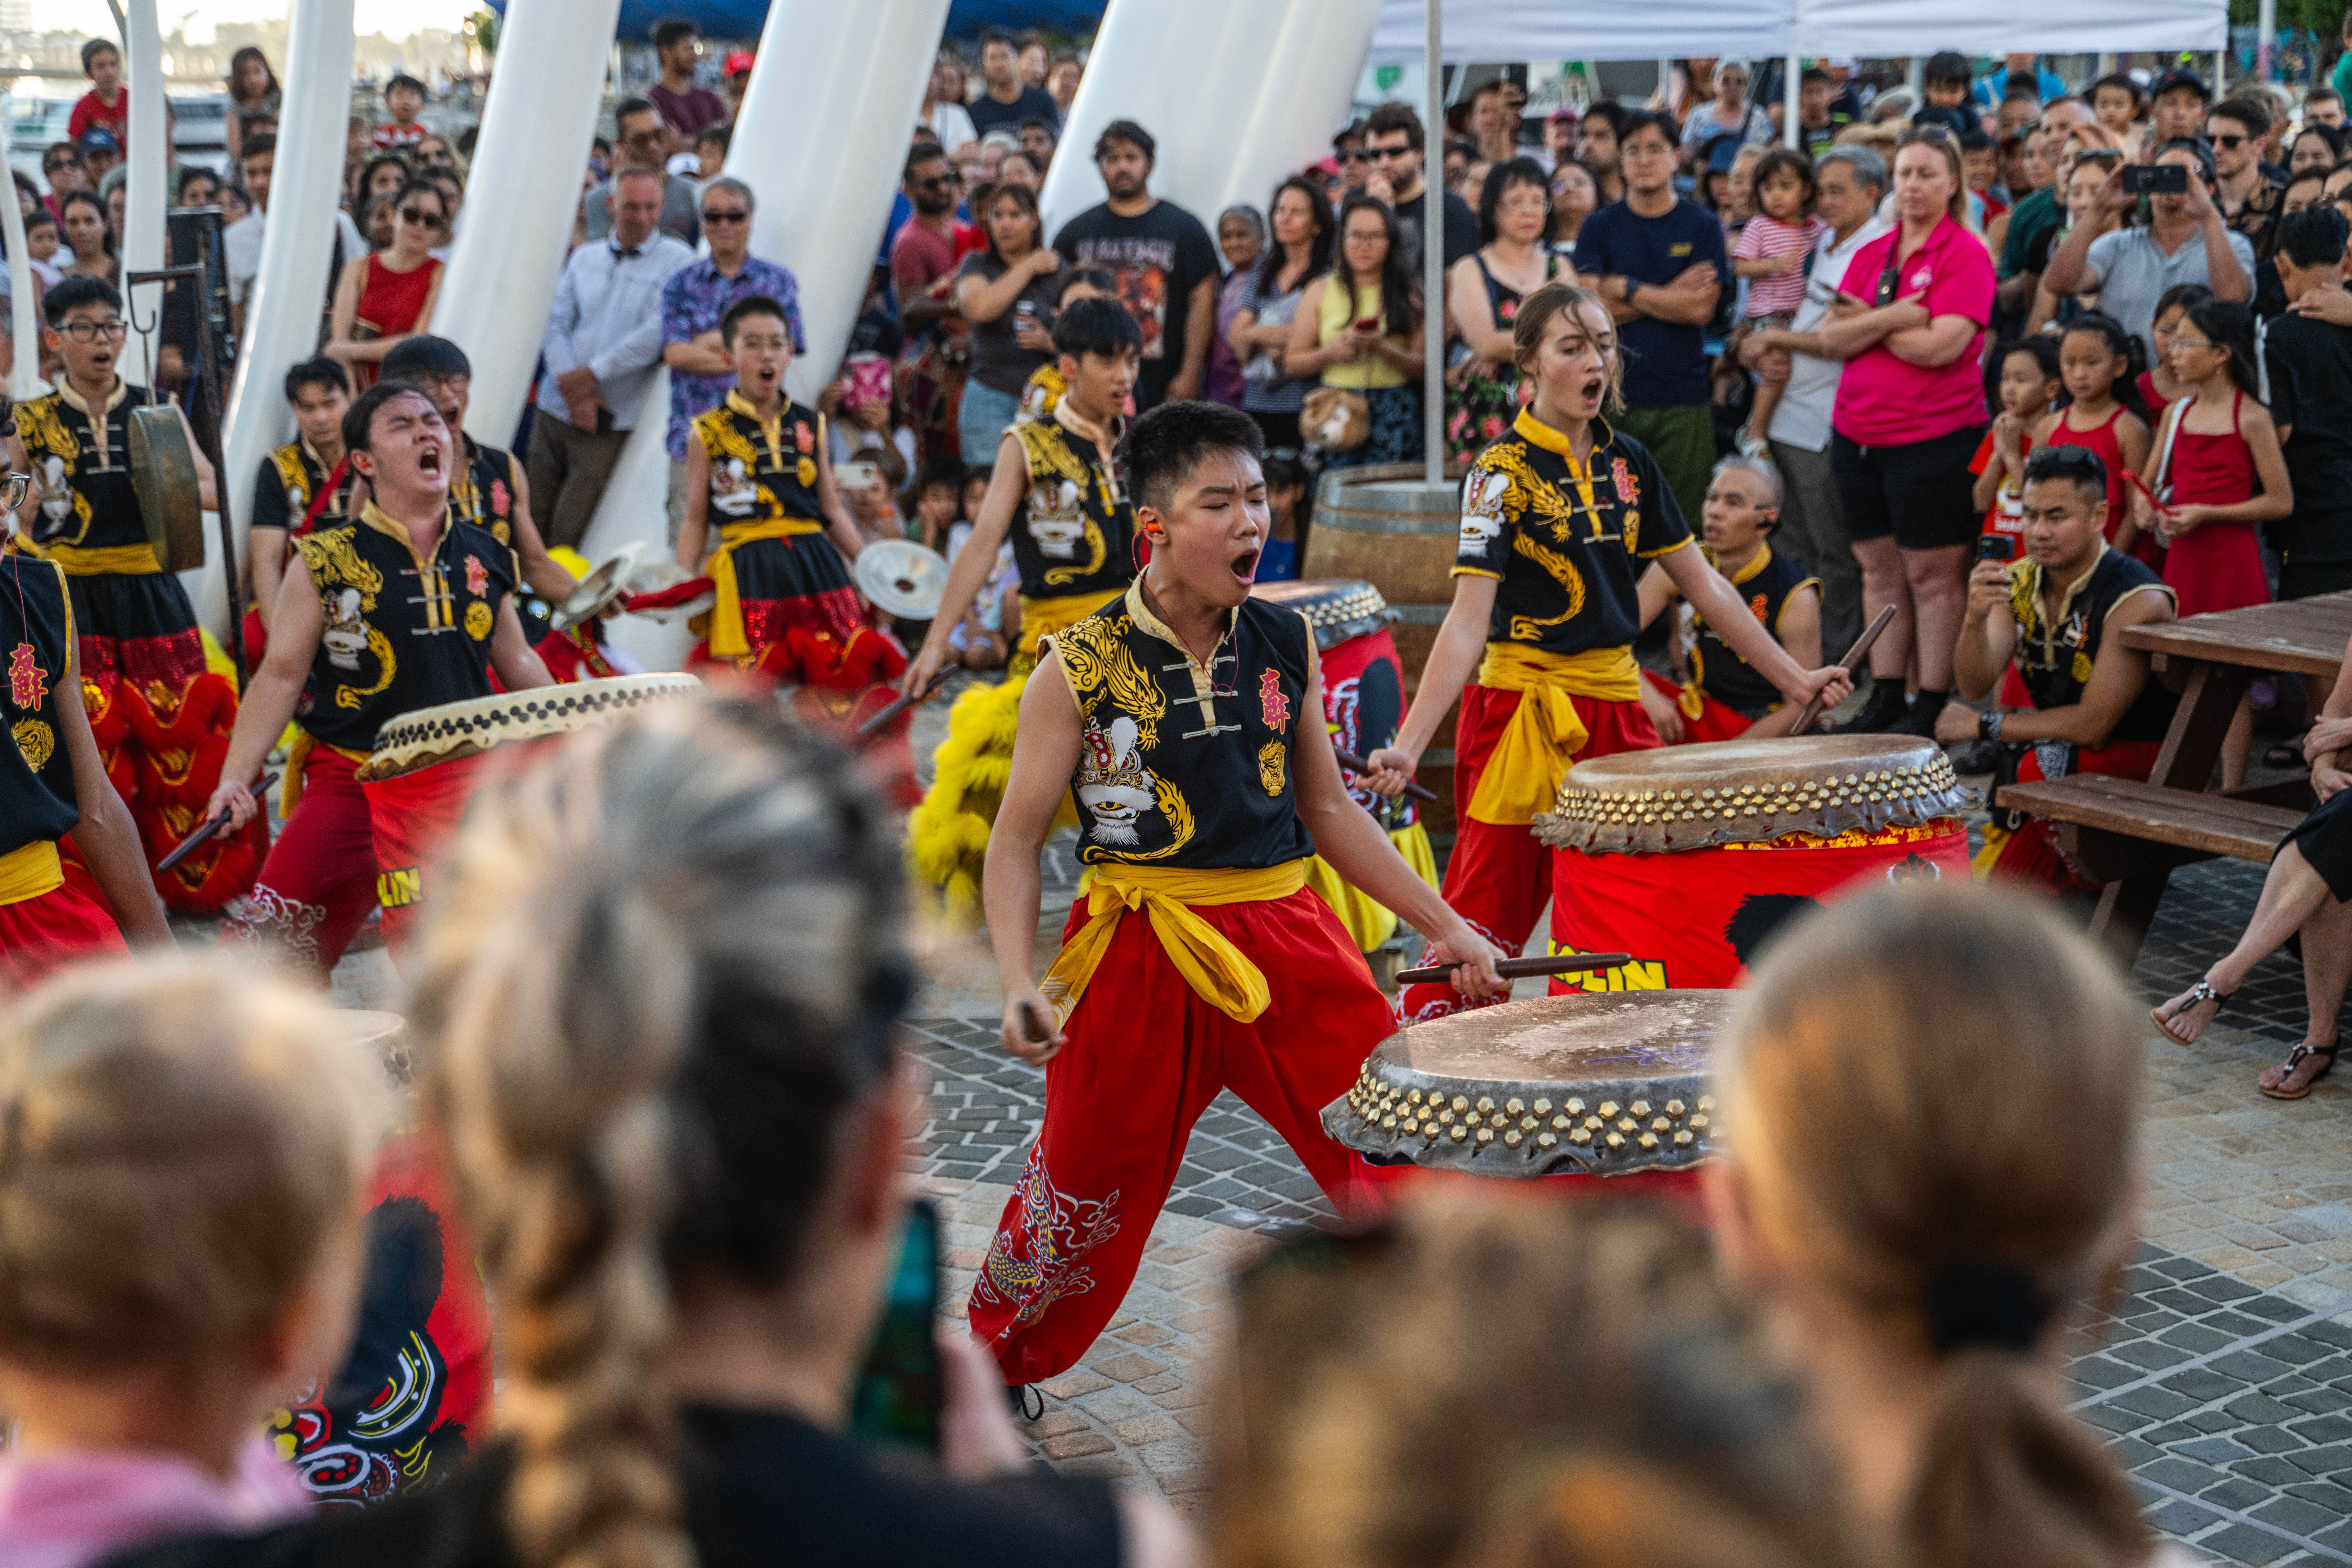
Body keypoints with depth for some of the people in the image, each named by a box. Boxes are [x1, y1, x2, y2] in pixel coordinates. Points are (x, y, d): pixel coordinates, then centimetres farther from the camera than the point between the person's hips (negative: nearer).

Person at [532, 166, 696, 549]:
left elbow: (656, 334, -12)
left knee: (567, 535, -6)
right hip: (555, 409, 4)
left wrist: (593, 374, -11)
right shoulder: (584, 259, 13)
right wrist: (574, 391, -9)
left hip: (609, 421, -4)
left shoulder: (676, 261, -2)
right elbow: (556, 325, 6)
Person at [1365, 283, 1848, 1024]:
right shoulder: (1502, 472, -10)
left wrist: (1792, 677, 14)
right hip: (1524, 707, -6)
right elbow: (1469, 620, -18)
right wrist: (1409, 744, -29)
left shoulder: (1630, 463, 8)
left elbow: (1702, 584, 15)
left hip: (1616, 705, 6)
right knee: (1485, 922, -4)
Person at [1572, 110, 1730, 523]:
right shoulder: (1599, 228, 9)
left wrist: (1627, 288, -4)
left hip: (1683, 398, -1)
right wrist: (1669, 294, -5)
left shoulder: (1703, 226, 6)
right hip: (1613, 395, 1)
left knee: (1686, 517, -3)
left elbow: (1700, 309, -6)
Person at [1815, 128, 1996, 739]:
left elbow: (1942, 346, -18)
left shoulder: (1966, 255, -6)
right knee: (1879, 569, 11)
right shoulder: (1870, 254, 13)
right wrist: (1895, 318, -13)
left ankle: (1932, 707, 4)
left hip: (1935, 437, -7)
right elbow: (1832, 339, 3)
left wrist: (1868, 323, -6)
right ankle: (1884, 699, 18)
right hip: (1858, 435, 7)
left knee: (1932, 574, -2)